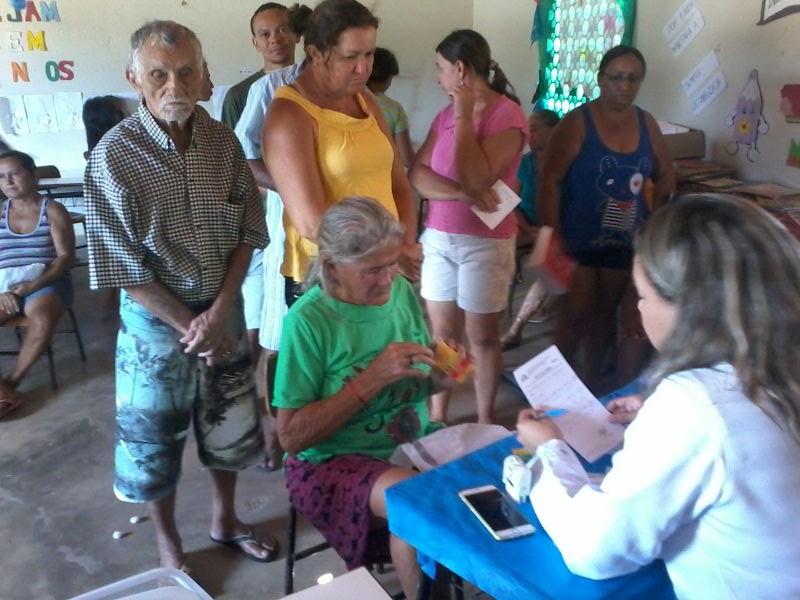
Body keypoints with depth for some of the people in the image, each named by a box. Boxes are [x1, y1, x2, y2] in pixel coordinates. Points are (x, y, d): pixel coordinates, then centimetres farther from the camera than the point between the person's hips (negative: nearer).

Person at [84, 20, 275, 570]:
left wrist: (219, 311, -12)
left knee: (230, 423, 18)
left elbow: (247, 231, -1)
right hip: (156, 319, -4)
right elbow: (122, 266, -15)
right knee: (155, 436, 11)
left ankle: (225, 519, 42)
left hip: (224, 308, 4)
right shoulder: (114, 156, -16)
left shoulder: (224, 142, -4)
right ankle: (168, 539, 35)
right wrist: (188, 325, -15)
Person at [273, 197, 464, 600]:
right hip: (333, 460, -5)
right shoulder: (308, 320, -18)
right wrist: (371, 379, -25)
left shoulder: (403, 292, -2)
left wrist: (440, 373, -12)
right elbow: (291, 437, -17)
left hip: (415, 442, 6)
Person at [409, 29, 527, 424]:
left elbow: (476, 178, -23)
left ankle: (486, 419, 23)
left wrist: (465, 115, -16)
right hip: (437, 237, 6)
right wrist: (461, 194, -21)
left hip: (485, 243, -5)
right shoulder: (446, 114, 9)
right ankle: (437, 415, 24)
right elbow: (418, 174, -3)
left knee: (482, 337, 7)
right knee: (441, 332, 11)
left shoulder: (507, 115, -11)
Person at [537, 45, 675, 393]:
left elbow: (666, 176, 16)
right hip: (579, 241, -5)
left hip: (624, 242, 5)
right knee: (575, 314, 0)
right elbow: (549, 180, -16)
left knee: (605, 312, 16)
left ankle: (592, 380, 31)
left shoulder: (646, 124, 4)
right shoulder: (577, 122, -12)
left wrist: (650, 216, 4)